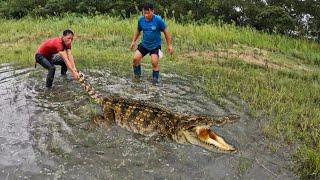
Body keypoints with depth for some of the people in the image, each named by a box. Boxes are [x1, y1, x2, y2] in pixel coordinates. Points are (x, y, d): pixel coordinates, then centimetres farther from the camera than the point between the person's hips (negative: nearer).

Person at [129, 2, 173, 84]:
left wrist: (169, 45, -8)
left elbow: (166, 32, -9)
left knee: (154, 63, -11)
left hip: (155, 45, -3)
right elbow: (138, 31, 12)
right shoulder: (141, 19, -8)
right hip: (144, 44, 3)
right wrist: (133, 41, 9)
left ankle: (155, 79, 12)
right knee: (135, 58, -9)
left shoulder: (158, 20, -19)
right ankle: (137, 75, 16)